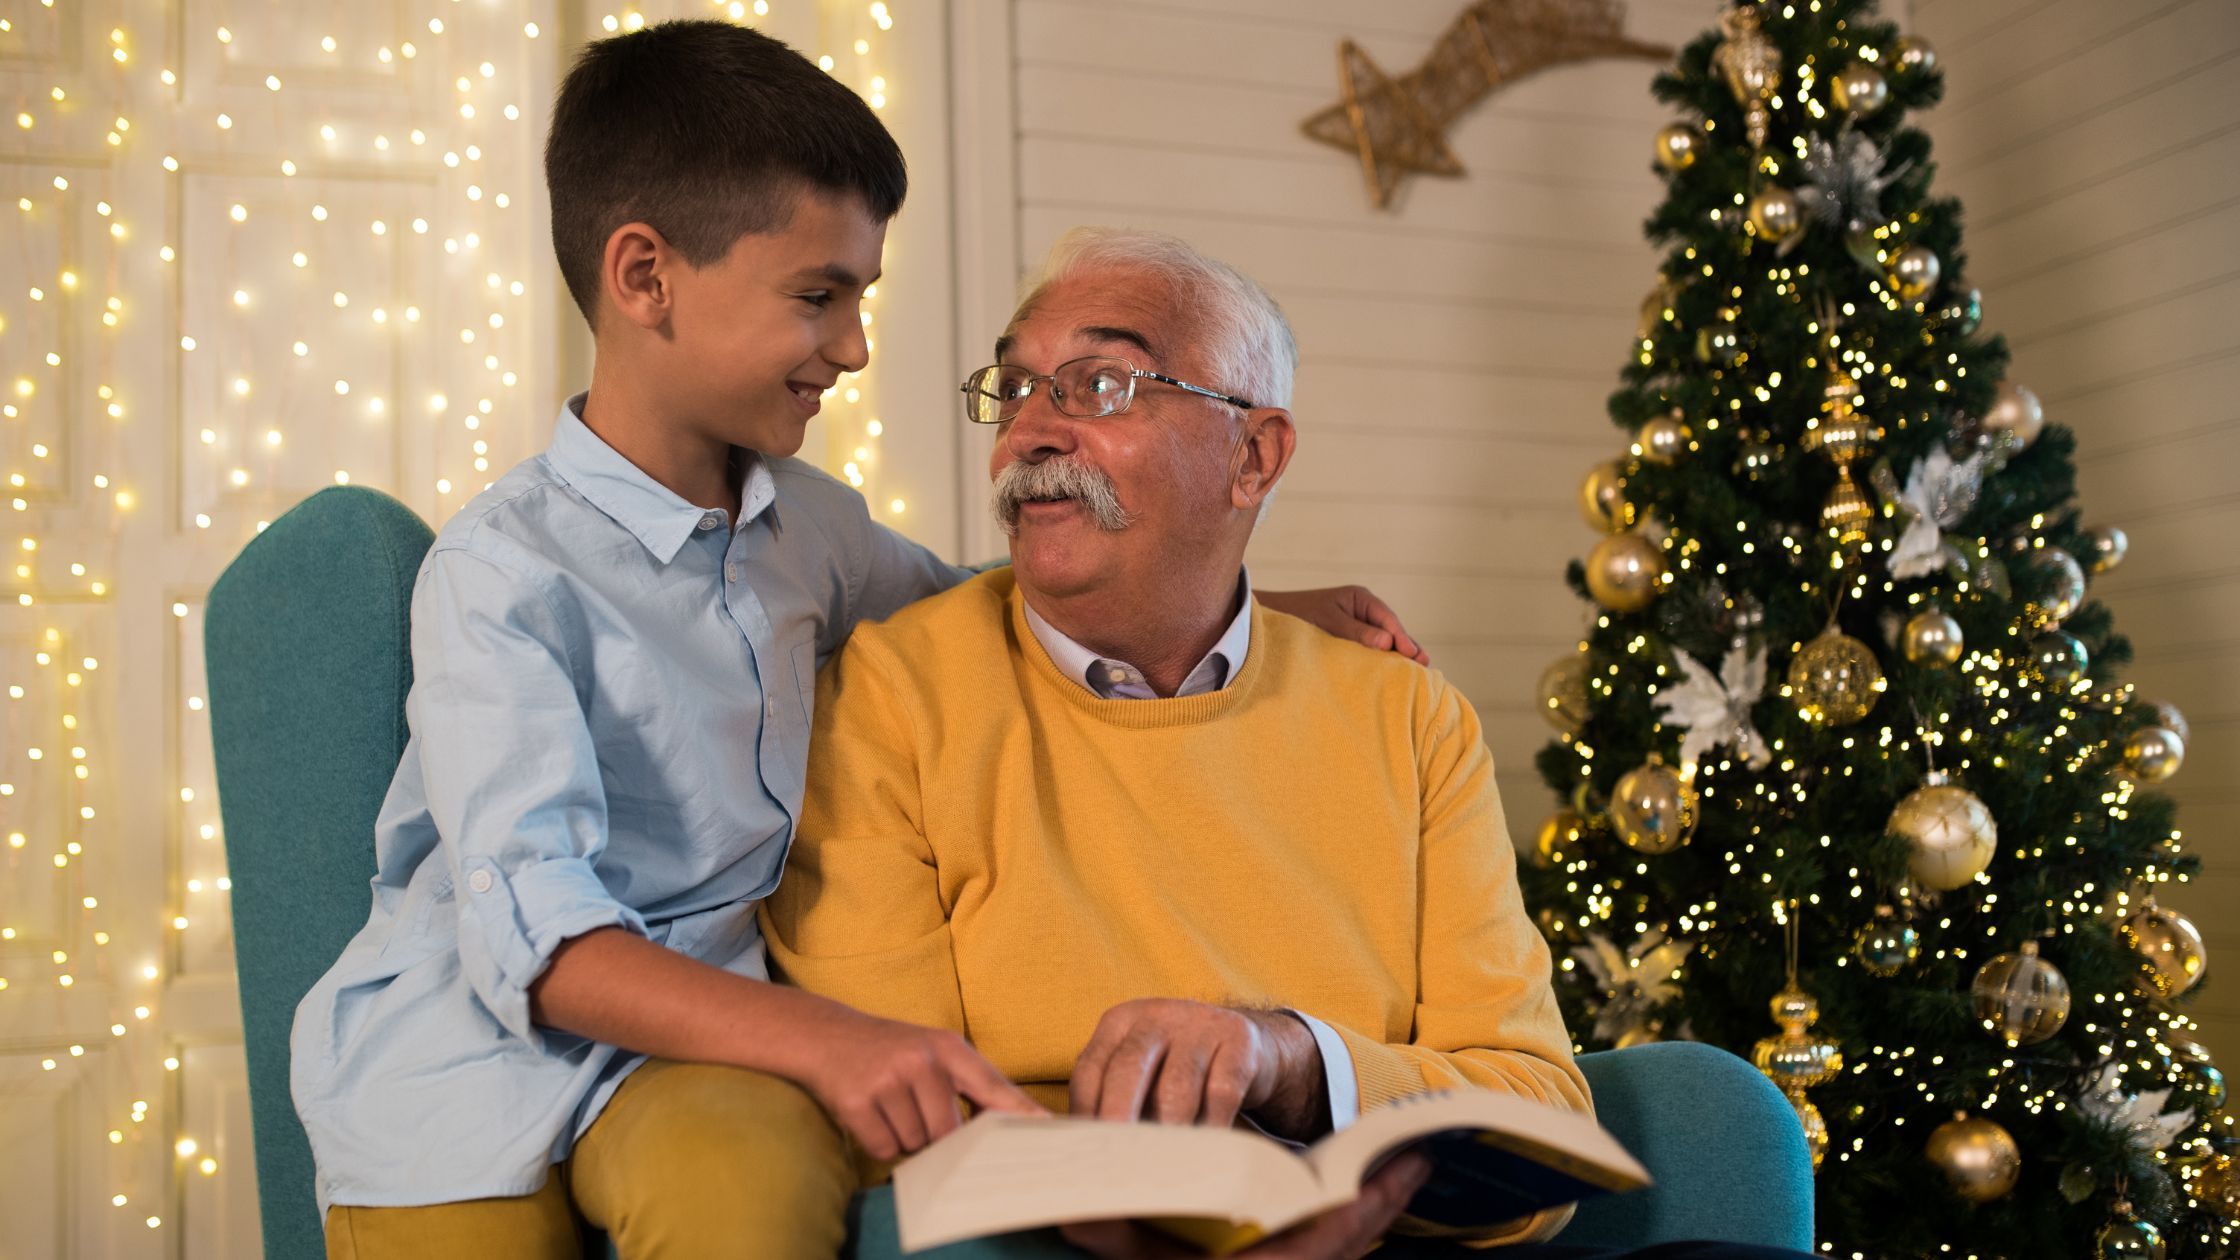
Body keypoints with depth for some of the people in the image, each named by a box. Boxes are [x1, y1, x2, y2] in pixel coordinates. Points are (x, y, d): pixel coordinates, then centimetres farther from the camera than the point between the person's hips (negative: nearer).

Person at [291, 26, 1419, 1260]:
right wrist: (817, 1040, -37)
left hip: (705, 1030, 3)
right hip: (467, 1062, -2)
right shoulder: (504, 570, -14)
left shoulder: (806, 523, 9)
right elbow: (533, 934, -23)